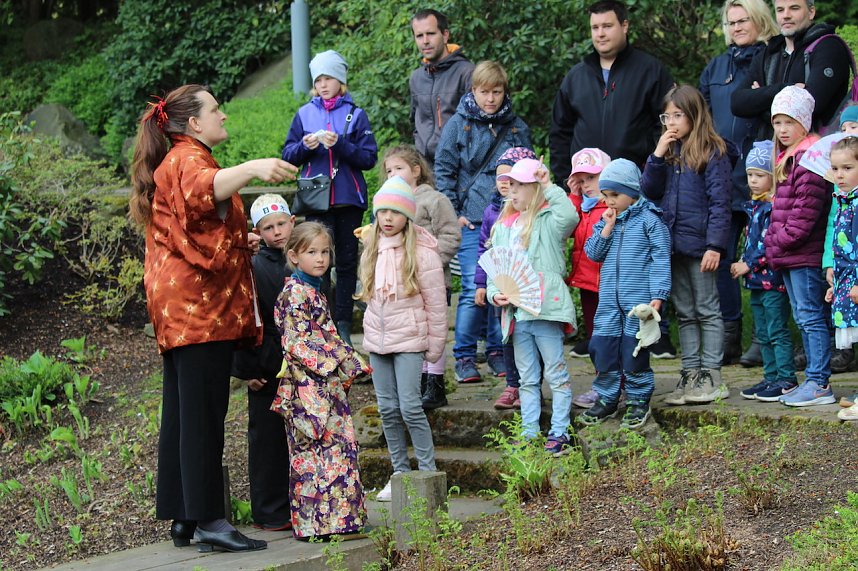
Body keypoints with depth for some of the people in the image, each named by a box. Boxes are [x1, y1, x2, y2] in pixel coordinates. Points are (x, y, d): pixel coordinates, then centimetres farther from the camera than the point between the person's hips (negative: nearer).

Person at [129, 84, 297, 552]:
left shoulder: (178, 161, 24)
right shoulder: (189, 159, -9)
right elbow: (202, 189, -36)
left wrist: (240, 240, 49)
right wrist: (252, 168, -51)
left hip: (178, 307, 11)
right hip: (200, 302, -11)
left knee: (182, 413, 10)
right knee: (203, 413, -13)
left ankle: (183, 516, 12)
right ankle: (209, 520, -16)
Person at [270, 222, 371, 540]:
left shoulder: (315, 291, 17)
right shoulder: (295, 293, -11)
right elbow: (296, 341, -17)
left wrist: (349, 365, 16)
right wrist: (329, 361, -17)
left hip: (328, 382, 10)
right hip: (308, 382, -10)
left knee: (337, 447, 9)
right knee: (315, 450, -8)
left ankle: (336, 520, 14)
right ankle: (320, 523, -6)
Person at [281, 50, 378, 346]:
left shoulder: (355, 115, 3)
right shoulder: (305, 114, 8)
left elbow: (369, 158, -3)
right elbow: (287, 154, 9)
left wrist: (340, 145, -16)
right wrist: (304, 146, -12)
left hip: (349, 200, 0)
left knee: (347, 262, 5)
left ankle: (343, 325, 11)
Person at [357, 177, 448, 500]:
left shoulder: (422, 251, -10)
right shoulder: (372, 248, 8)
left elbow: (436, 302, -7)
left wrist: (435, 346, -5)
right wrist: (373, 330, 13)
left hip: (408, 339, -6)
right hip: (377, 339, 6)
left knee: (410, 407, -11)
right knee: (388, 409, 7)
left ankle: (428, 472, -1)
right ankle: (399, 472, 16)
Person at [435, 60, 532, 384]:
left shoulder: (517, 129, 10)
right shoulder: (458, 126, 3)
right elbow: (443, 172, 3)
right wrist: (452, 214, -4)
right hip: (473, 222, -3)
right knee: (474, 291, -9)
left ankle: (497, 351, 17)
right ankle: (464, 357, 0)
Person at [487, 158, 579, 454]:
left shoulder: (548, 221, -4)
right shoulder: (502, 227, 15)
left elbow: (570, 216, -27)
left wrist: (549, 186, -20)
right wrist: (494, 294, -2)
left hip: (545, 308, -6)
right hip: (515, 313, 6)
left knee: (556, 374, 0)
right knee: (527, 379, 13)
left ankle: (559, 433, 5)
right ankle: (529, 432, 19)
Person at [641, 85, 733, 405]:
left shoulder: (712, 152, -8)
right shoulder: (669, 152, 12)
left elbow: (719, 202, -12)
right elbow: (649, 191, 6)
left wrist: (715, 245, -18)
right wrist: (658, 156, -5)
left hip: (699, 244, -7)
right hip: (672, 244, 7)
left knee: (707, 311, 1)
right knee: (685, 313, 12)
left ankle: (711, 376, 5)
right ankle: (690, 374, 17)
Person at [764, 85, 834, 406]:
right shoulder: (786, 159, 17)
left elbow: (805, 211, -19)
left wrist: (780, 240, -11)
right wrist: (775, 242, 13)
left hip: (806, 254, -10)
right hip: (788, 257, 10)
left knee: (810, 316, -8)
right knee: (803, 318, 13)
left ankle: (819, 384, -6)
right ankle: (814, 379, 19)